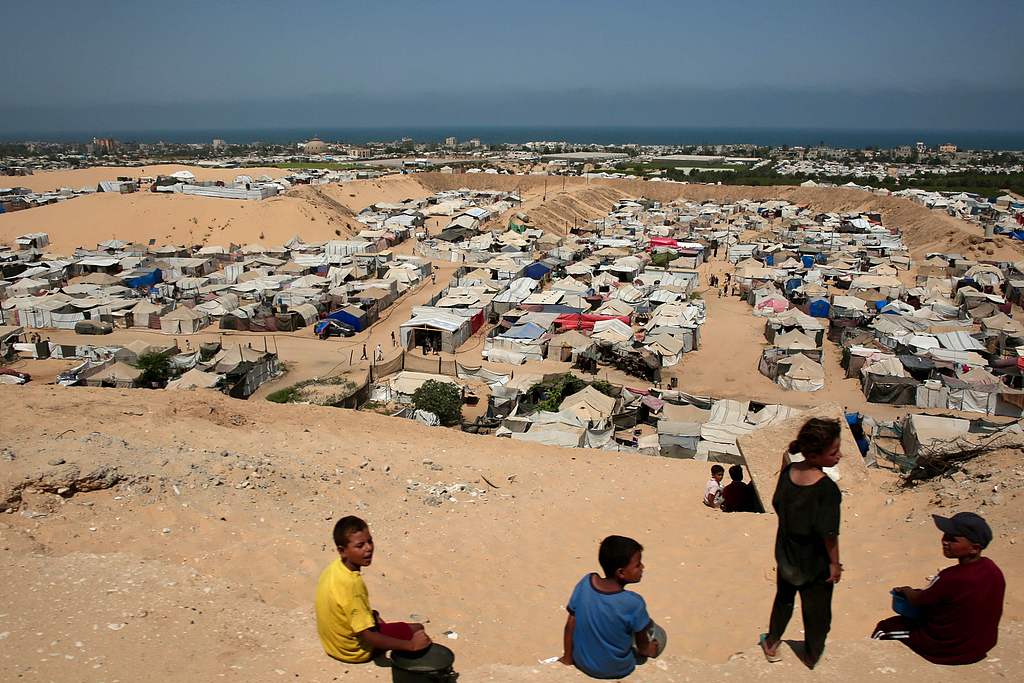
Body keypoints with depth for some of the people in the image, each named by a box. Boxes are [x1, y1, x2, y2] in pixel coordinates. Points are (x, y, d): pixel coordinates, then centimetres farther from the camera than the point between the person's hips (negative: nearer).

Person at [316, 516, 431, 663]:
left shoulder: (334, 568, -10)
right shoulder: (352, 585, -35)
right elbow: (368, 637, -32)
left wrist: (372, 615, 7)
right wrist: (411, 645, -30)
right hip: (356, 651, -8)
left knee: (373, 615, 34)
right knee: (417, 629, 3)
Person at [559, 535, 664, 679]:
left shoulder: (585, 583, -19)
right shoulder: (634, 603, -29)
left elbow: (570, 625, -8)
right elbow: (642, 644, -12)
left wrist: (567, 657, 7)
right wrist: (647, 651, 11)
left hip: (582, 662, 3)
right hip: (615, 670, -3)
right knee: (657, 632, 16)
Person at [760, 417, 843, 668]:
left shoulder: (788, 471, -14)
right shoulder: (828, 489, -32)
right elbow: (829, 533, -25)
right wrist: (835, 563, -10)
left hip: (786, 555, 5)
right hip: (815, 563, -5)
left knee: (783, 600, 29)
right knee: (816, 610, 21)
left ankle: (771, 644, 46)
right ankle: (812, 657, 42)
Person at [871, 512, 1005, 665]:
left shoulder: (952, 578, -33)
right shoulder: (992, 569, -10)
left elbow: (916, 601, -16)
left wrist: (907, 591, 7)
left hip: (950, 651, -7)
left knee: (883, 630, 10)